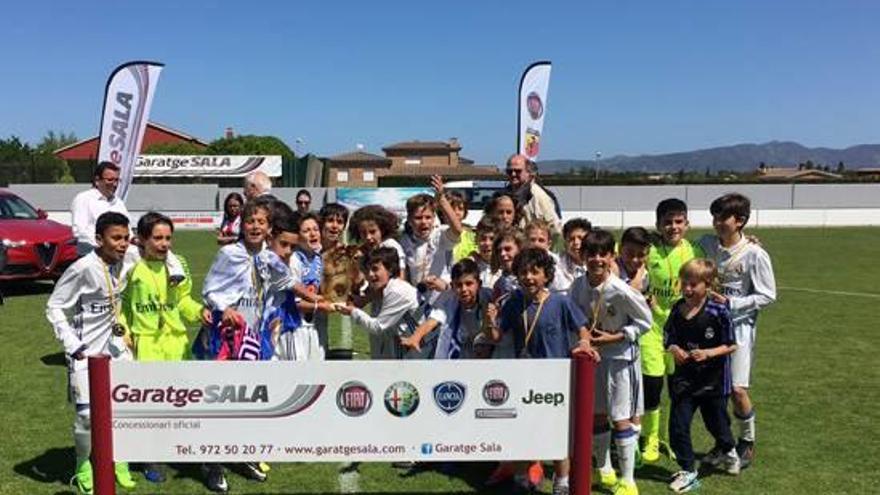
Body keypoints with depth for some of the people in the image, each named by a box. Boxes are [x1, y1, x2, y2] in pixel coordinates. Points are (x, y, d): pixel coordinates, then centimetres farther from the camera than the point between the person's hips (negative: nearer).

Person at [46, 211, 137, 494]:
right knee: (88, 414, -3)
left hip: (116, 346, 6)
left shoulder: (124, 264, -5)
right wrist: (73, 346, -17)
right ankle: (83, 469, 21)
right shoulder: (83, 269, -20)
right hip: (87, 352, -6)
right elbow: (54, 308, -14)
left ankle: (119, 461, 26)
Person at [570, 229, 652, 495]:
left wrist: (613, 337, -17)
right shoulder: (578, 285, -7)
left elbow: (645, 321, -12)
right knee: (596, 416, 13)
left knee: (621, 420, 0)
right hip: (591, 355, 5)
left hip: (620, 356, -5)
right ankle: (604, 471, 32)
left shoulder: (620, 291, -23)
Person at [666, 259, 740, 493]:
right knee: (678, 425, -3)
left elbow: (731, 345, -10)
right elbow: (669, 339, 5)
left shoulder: (719, 312, -16)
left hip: (713, 379, -3)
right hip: (684, 379, 3)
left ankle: (728, 451, 51)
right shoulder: (677, 310, -4)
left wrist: (707, 353, -24)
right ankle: (688, 472, 13)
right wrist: (674, 349, -16)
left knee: (716, 421, 18)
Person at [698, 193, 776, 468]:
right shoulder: (705, 244, 0)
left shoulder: (755, 254, -12)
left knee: (737, 389, -6)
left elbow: (767, 296, -8)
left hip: (739, 326, -4)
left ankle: (747, 441, 20)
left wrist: (730, 303, -16)